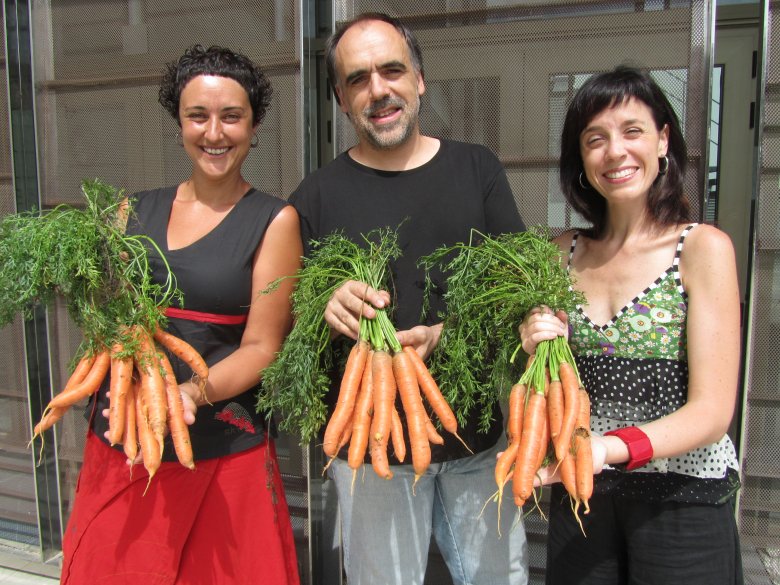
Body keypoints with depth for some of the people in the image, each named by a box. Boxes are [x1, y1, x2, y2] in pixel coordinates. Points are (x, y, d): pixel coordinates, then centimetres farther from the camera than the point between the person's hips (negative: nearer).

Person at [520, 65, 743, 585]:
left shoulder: (702, 247, -11)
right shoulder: (564, 252, 0)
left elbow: (712, 412, -15)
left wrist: (608, 449, -31)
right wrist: (539, 351, -14)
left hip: (683, 494, -3)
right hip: (580, 490, 4)